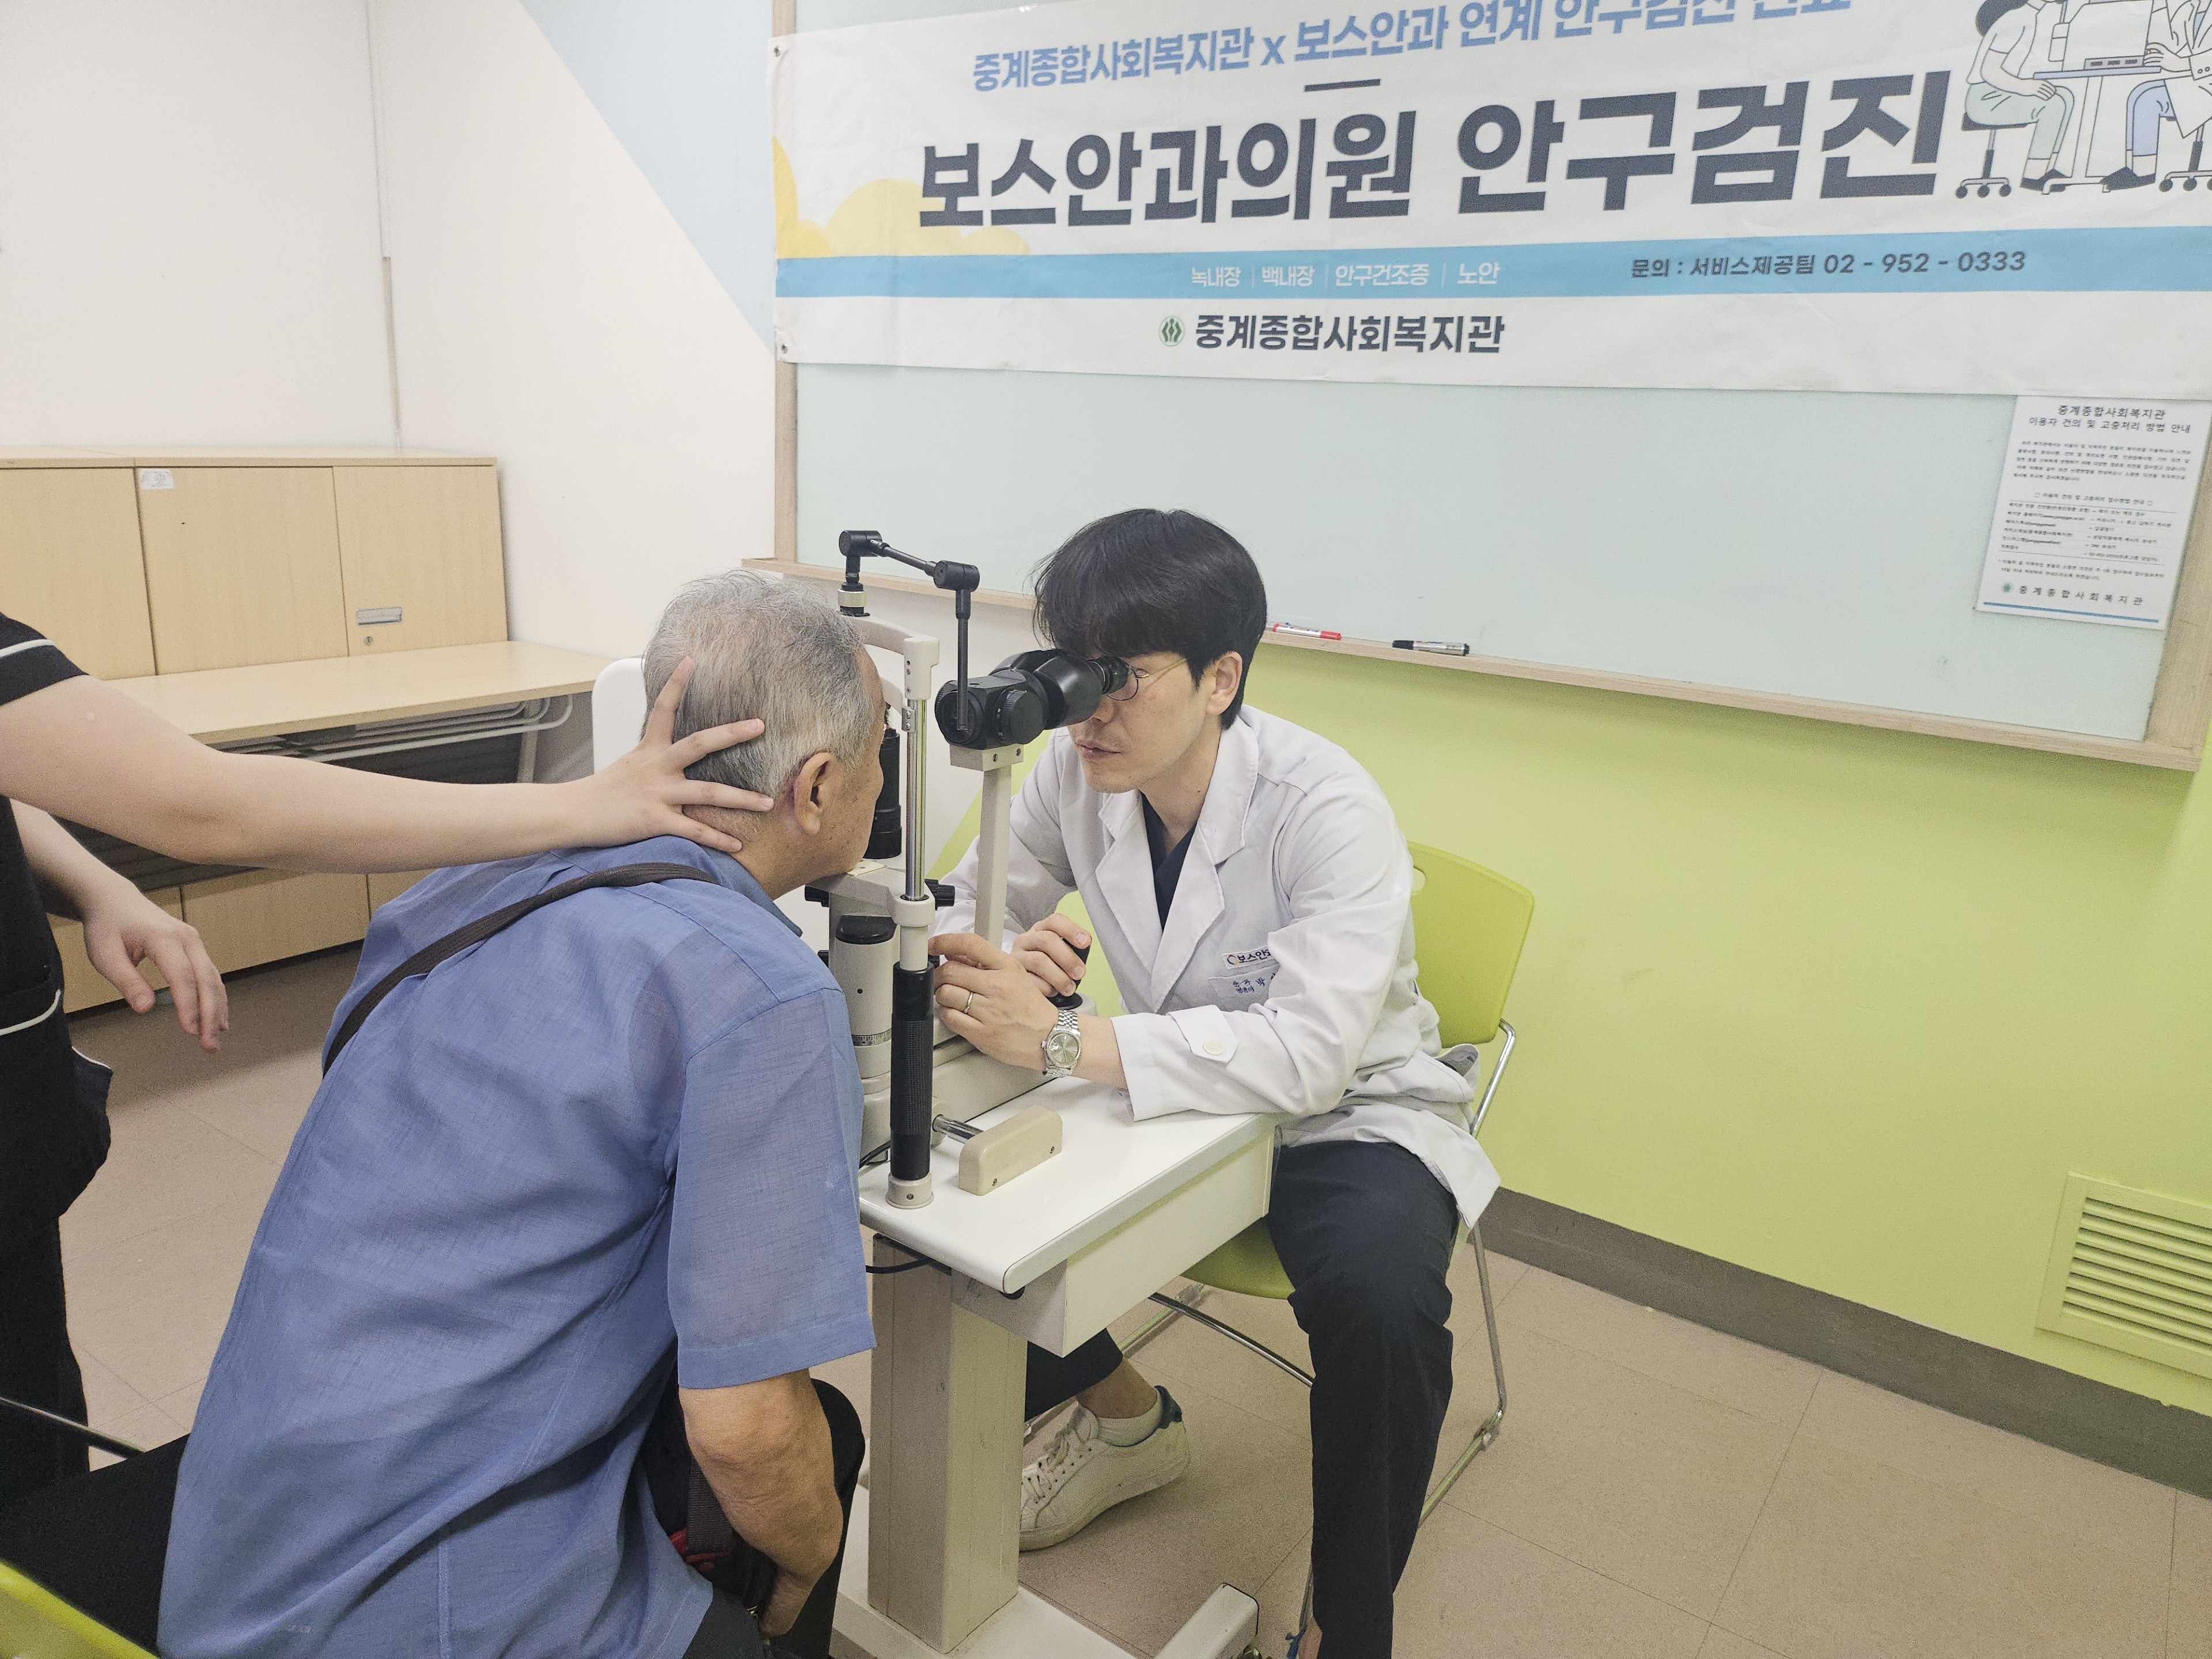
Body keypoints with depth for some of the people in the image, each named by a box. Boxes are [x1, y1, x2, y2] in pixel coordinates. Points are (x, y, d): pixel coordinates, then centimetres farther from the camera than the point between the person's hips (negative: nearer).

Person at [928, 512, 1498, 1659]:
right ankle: (1127, 1419, 18)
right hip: (1180, 1096, 6)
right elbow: (968, 911, -2)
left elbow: (1308, 1054, -38)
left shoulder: (1327, 809, -27)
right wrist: (1005, 961, -28)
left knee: (1381, 1299, -34)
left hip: (1349, 1115, -5)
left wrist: (1061, 1041, -43)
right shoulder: (1078, 772, -11)